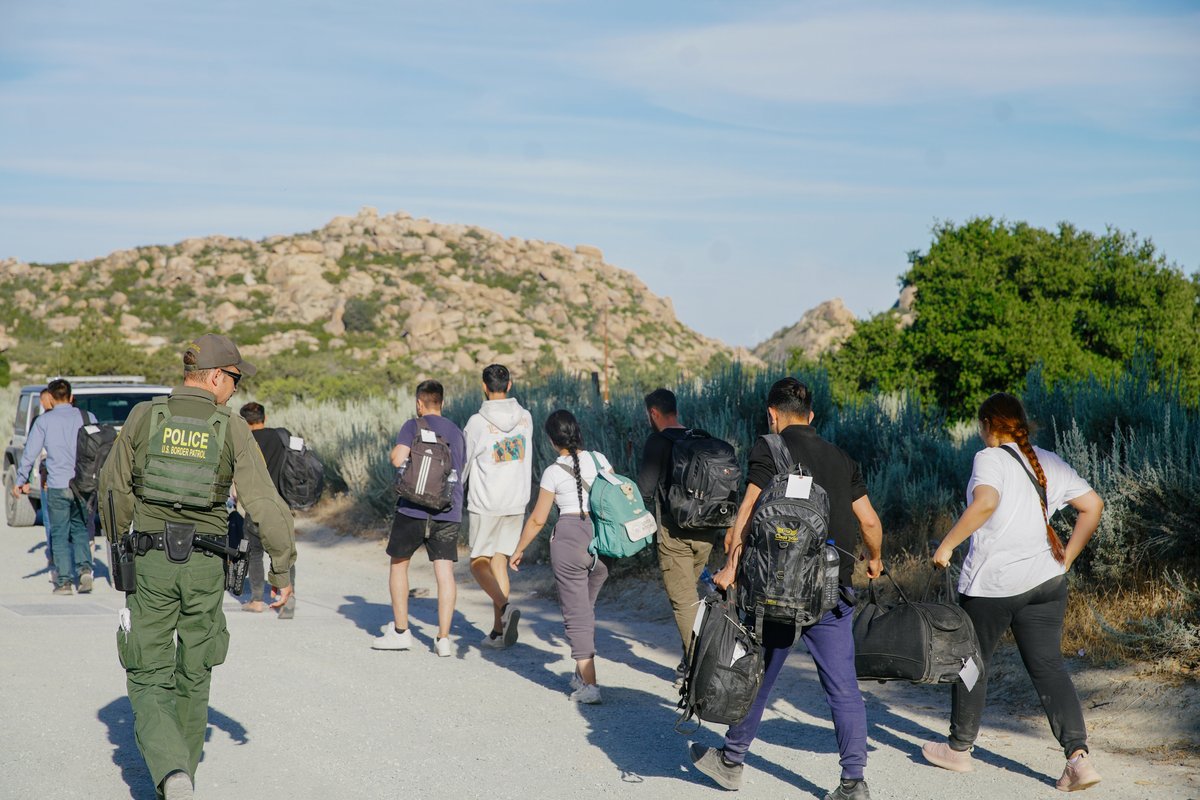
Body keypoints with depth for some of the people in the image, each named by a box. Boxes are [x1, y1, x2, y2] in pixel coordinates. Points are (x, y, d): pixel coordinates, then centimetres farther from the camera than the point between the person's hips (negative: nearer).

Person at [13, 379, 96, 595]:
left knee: (59, 534, 5)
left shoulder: (44, 421, 1)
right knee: (80, 529, 18)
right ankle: (84, 568, -2)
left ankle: (64, 581, 0)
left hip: (57, 486, -2)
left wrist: (21, 480, 11)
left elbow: (30, 453, 2)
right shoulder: (87, 418, 6)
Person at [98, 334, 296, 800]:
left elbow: (114, 488, 6)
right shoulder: (232, 430, -6)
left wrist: (119, 544, 22)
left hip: (150, 563, 0)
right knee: (193, 675, 18)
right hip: (205, 567, 0)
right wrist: (282, 569, -1)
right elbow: (265, 504, -10)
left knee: (149, 679, 3)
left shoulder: (143, 417, -2)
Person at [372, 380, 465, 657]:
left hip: (413, 509, -3)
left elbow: (397, 459, -13)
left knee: (399, 564, 13)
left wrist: (395, 452, 7)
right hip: (449, 512, 4)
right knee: (445, 573, 0)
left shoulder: (413, 426, -2)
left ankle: (400, 631, 15)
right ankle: (443, 639, -4)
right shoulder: (457, 433, 15)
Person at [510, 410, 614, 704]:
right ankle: (582, 674, 27)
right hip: (602, 539, 5)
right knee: (586, 607, 21)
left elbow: (537, 519, -2)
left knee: (576, 613, 1)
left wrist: (519, 550, 11)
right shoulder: (599, 459, 3)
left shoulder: (553, 472, -6)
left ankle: (589, 685, -6)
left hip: (569, 538, -4)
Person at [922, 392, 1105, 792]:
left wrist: (947, 544, -21)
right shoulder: (1050, 463, 11)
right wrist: (1067, 557, 14)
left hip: (992, 582, -5)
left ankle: (960, 748, 26)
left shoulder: (990, 459, -9)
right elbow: (1093, 505, 11)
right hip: (1046, 580, 5)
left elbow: (986, 502, -28)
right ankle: (1078, 755, -10)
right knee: (1048, 666, 5)